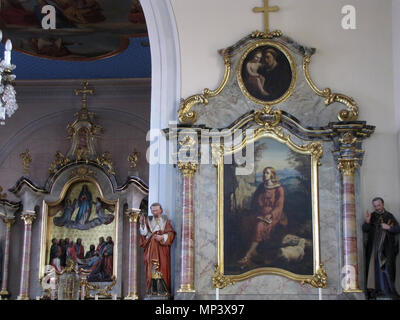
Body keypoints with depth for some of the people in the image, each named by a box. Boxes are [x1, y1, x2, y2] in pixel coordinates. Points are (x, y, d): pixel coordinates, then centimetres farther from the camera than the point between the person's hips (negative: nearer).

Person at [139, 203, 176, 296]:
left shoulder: (165, 221, 10)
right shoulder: (148, 221, 15)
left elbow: (171, 233, 1)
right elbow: (144, 233, 4)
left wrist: (162, 237, -13)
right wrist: (142, 224, -9)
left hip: (162, 247, -1)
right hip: (151, 248, 2)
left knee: (162, 267, -9)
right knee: (151, 268, -6)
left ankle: (163, 290, -9)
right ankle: (152, 290, -7)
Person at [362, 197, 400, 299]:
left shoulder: (389, 216, 10)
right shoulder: (371, 216, 10)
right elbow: (364, 230, 2)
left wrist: (389, 227, -8)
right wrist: (367, 222, -17)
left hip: (386, 247, 0)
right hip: (374, 246, 0)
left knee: (387, 268, -9)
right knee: (374, 267, -7)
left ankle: (388, 289, -7)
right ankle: (373, 290, -9)